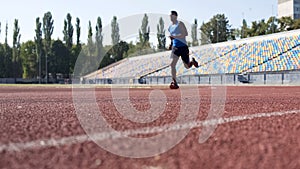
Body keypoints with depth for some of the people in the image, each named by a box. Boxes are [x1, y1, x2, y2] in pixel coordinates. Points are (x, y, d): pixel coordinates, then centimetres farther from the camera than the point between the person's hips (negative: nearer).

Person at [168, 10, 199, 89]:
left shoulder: (180, 24, -6)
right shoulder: (170, 27, 13)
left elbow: (185, 34, -17)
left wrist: (174, 36, -24)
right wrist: (171, 44, 10)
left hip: (183, 47, -4)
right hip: (175, 47, 4)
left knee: (187, 66, 5)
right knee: (172, 64, -15)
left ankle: (193, 61, 42)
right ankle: (174, 83, -11)